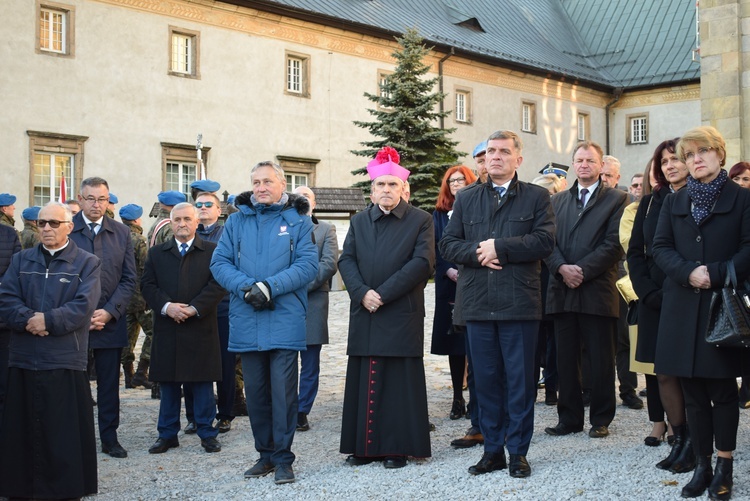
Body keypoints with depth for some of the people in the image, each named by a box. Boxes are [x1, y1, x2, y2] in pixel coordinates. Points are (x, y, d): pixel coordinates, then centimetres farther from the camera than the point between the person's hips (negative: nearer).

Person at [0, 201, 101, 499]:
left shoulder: (87, 263, 4)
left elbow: (83, 306, -8)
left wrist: (47, 321, -15)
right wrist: (28, 319, -13)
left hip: (65, 359, -3)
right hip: (24, 357, 3)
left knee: (64, 429, 1)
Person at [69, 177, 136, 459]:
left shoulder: (121, 233, 6)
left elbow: (129, 279, 4)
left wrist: (109, 312, -8)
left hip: (110, 322, 2)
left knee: (109, 383, 7)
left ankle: (109, 438, 17)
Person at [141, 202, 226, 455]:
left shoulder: (212, 251, 5)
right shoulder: (156, 253, 13)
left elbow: (217, 285, -4)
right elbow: (147, 285, 4)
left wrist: (194, 308, -15)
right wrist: (166, 306, -13)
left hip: (201, 329, -2)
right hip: (166, 331, 2)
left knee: (202, 384, 3)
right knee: (168, 384, 8)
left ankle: (207, 433, 13)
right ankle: (167, 434, 17)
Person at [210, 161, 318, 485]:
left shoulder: (298, 221, 3)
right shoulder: (237, 220, 10)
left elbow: (307, 265, -7)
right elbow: (219, 263, 3)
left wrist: (270, 286, -18)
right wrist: (247, 287, -14)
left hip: (285, 321, -3)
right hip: (247, 322, 3)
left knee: (283, 391, -3)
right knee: (255, 391, 10)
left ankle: (283, 458, 8)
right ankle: (266, 454, 22)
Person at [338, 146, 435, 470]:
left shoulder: (420, 221, 3)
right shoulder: (359, 222, 15)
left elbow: (422, 262, -9)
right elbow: (346, 261, 7)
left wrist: (383, 293, -14)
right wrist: (362, 293, -12)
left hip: (402, 315, -4)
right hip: (364, 315, 4)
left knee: (400, 382, 0)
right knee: (363, 380, 6)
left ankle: (397, 447, 7)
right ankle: (364, 446, 13)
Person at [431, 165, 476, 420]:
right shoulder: (439, 215, 13)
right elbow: (435, 248, 7)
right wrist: (449, 270, -8)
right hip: (449, 284, 3)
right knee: (453, 340, 4)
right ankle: (457, 397, 11)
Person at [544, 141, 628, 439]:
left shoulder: (616, 199, 2)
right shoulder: (557, 201, 16)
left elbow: (614, 244, -7)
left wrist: (582, 270, -14)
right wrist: (562, 268, -11)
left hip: (598, 290, -4)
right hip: (563, 290, 4)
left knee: (601, 361, 3)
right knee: (566, 359, 8)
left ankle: (601, 420, 14)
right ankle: (569, 418, 16)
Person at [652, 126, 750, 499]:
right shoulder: (674, 203, 15)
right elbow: (661, 247, 5)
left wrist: (715, 274, -17)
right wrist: (688, 272, -13)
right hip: (683, 310, 3)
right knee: (694, 393, 6)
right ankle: (702, 467, 14)